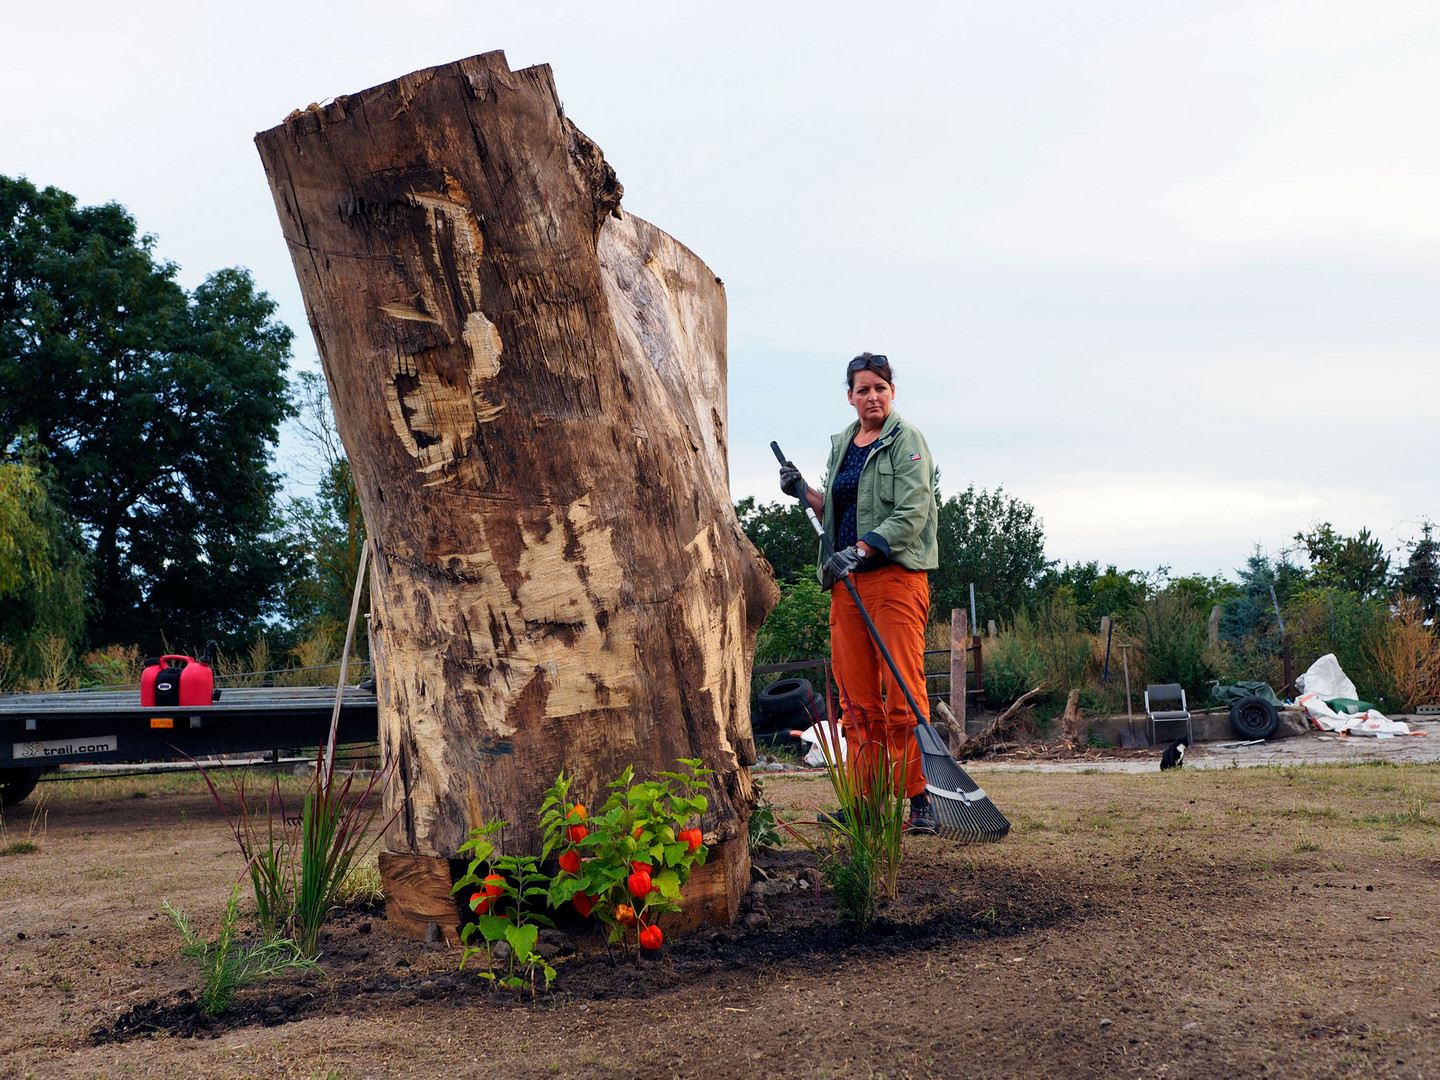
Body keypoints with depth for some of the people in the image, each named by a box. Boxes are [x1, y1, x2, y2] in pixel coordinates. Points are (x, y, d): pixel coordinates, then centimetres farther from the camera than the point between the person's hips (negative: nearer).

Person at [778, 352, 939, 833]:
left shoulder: (907, 441, -2)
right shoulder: (841, 444, 19)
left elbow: (912, 513, -13)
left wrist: (859, 551, -22)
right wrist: (804, 492, 11)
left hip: (896, 574, -6)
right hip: (847, 582, 6)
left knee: (903, 693, -11)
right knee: (856, 696, 5)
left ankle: (920, 800, -8)